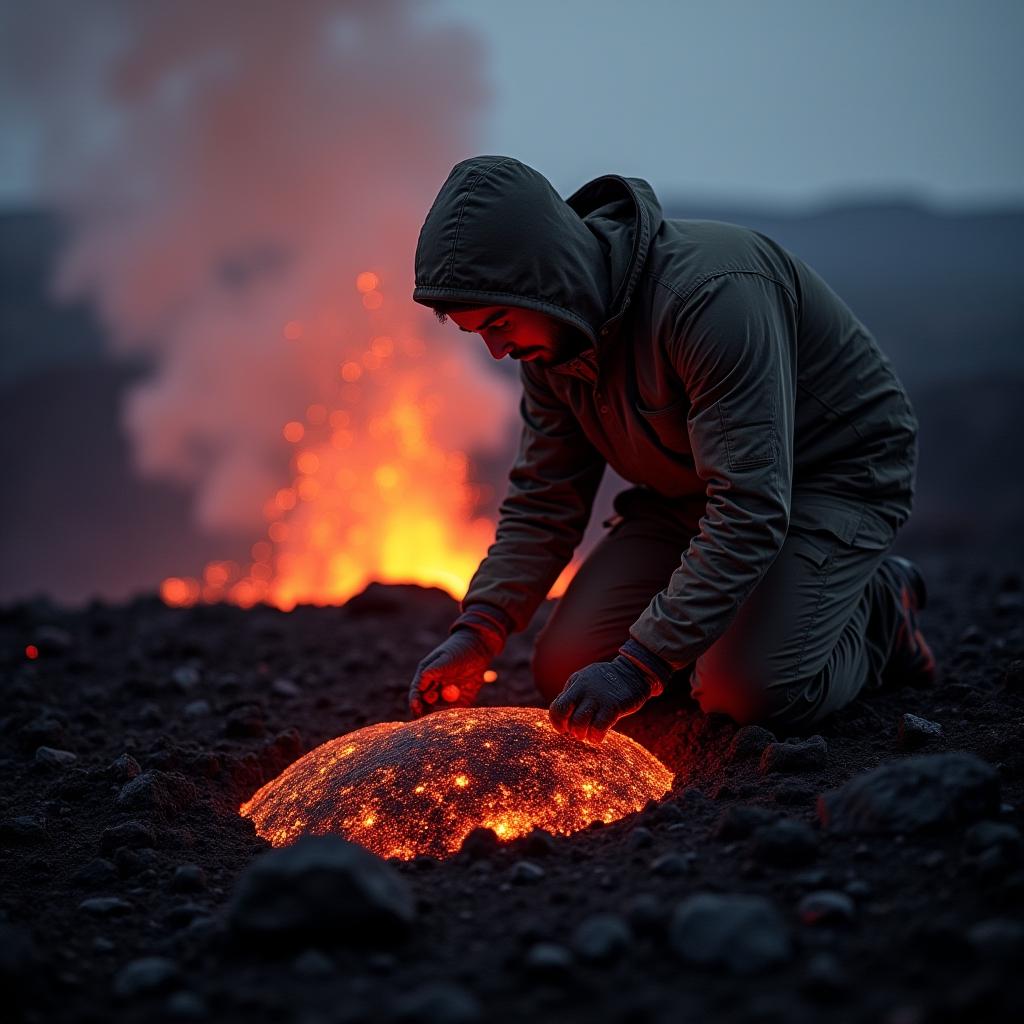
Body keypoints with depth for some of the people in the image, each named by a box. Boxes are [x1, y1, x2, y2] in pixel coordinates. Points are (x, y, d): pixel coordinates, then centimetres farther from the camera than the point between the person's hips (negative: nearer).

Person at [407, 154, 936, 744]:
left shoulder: (712, 294, -35)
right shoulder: (546, 331, -8)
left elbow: (751, 505, -39)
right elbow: (543, 499, -2)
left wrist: (641, 666, -42)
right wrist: (477, 633, -18)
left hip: (838, 469, -7)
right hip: (689, 491, 7)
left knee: (750, 692, -26)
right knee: (565, 671, -6)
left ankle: (879, 611, 5)